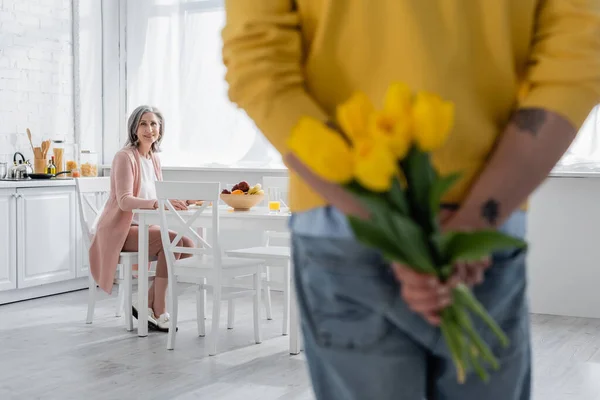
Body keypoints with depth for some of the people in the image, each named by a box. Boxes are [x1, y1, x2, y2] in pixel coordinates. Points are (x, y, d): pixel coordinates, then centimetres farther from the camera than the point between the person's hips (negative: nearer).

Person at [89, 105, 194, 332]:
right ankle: (158, 311, -18)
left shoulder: (154, 159, 11)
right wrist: (158, 203, -39)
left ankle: (148, 304, -5)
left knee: (188, 245, -13)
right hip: (121, 230, -8)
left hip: (144, 227, 8)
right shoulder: (125, 157, -13)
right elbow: (124, 201, -24)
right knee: (173, 241, -28)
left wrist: (182, 199, -9)